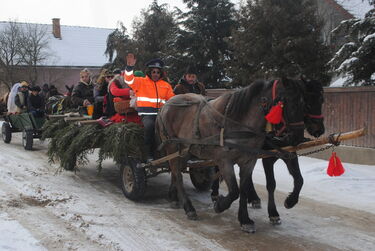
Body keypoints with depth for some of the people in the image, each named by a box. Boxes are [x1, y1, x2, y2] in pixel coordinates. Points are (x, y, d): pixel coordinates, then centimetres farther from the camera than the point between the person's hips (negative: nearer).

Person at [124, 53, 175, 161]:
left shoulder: (166, 85, 20)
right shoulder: (141, 82, 9)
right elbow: (129, 79, -8)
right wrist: (129, 67, -25)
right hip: (147, 114, -4)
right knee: (150, 125, -35)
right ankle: (149, 154, -23)